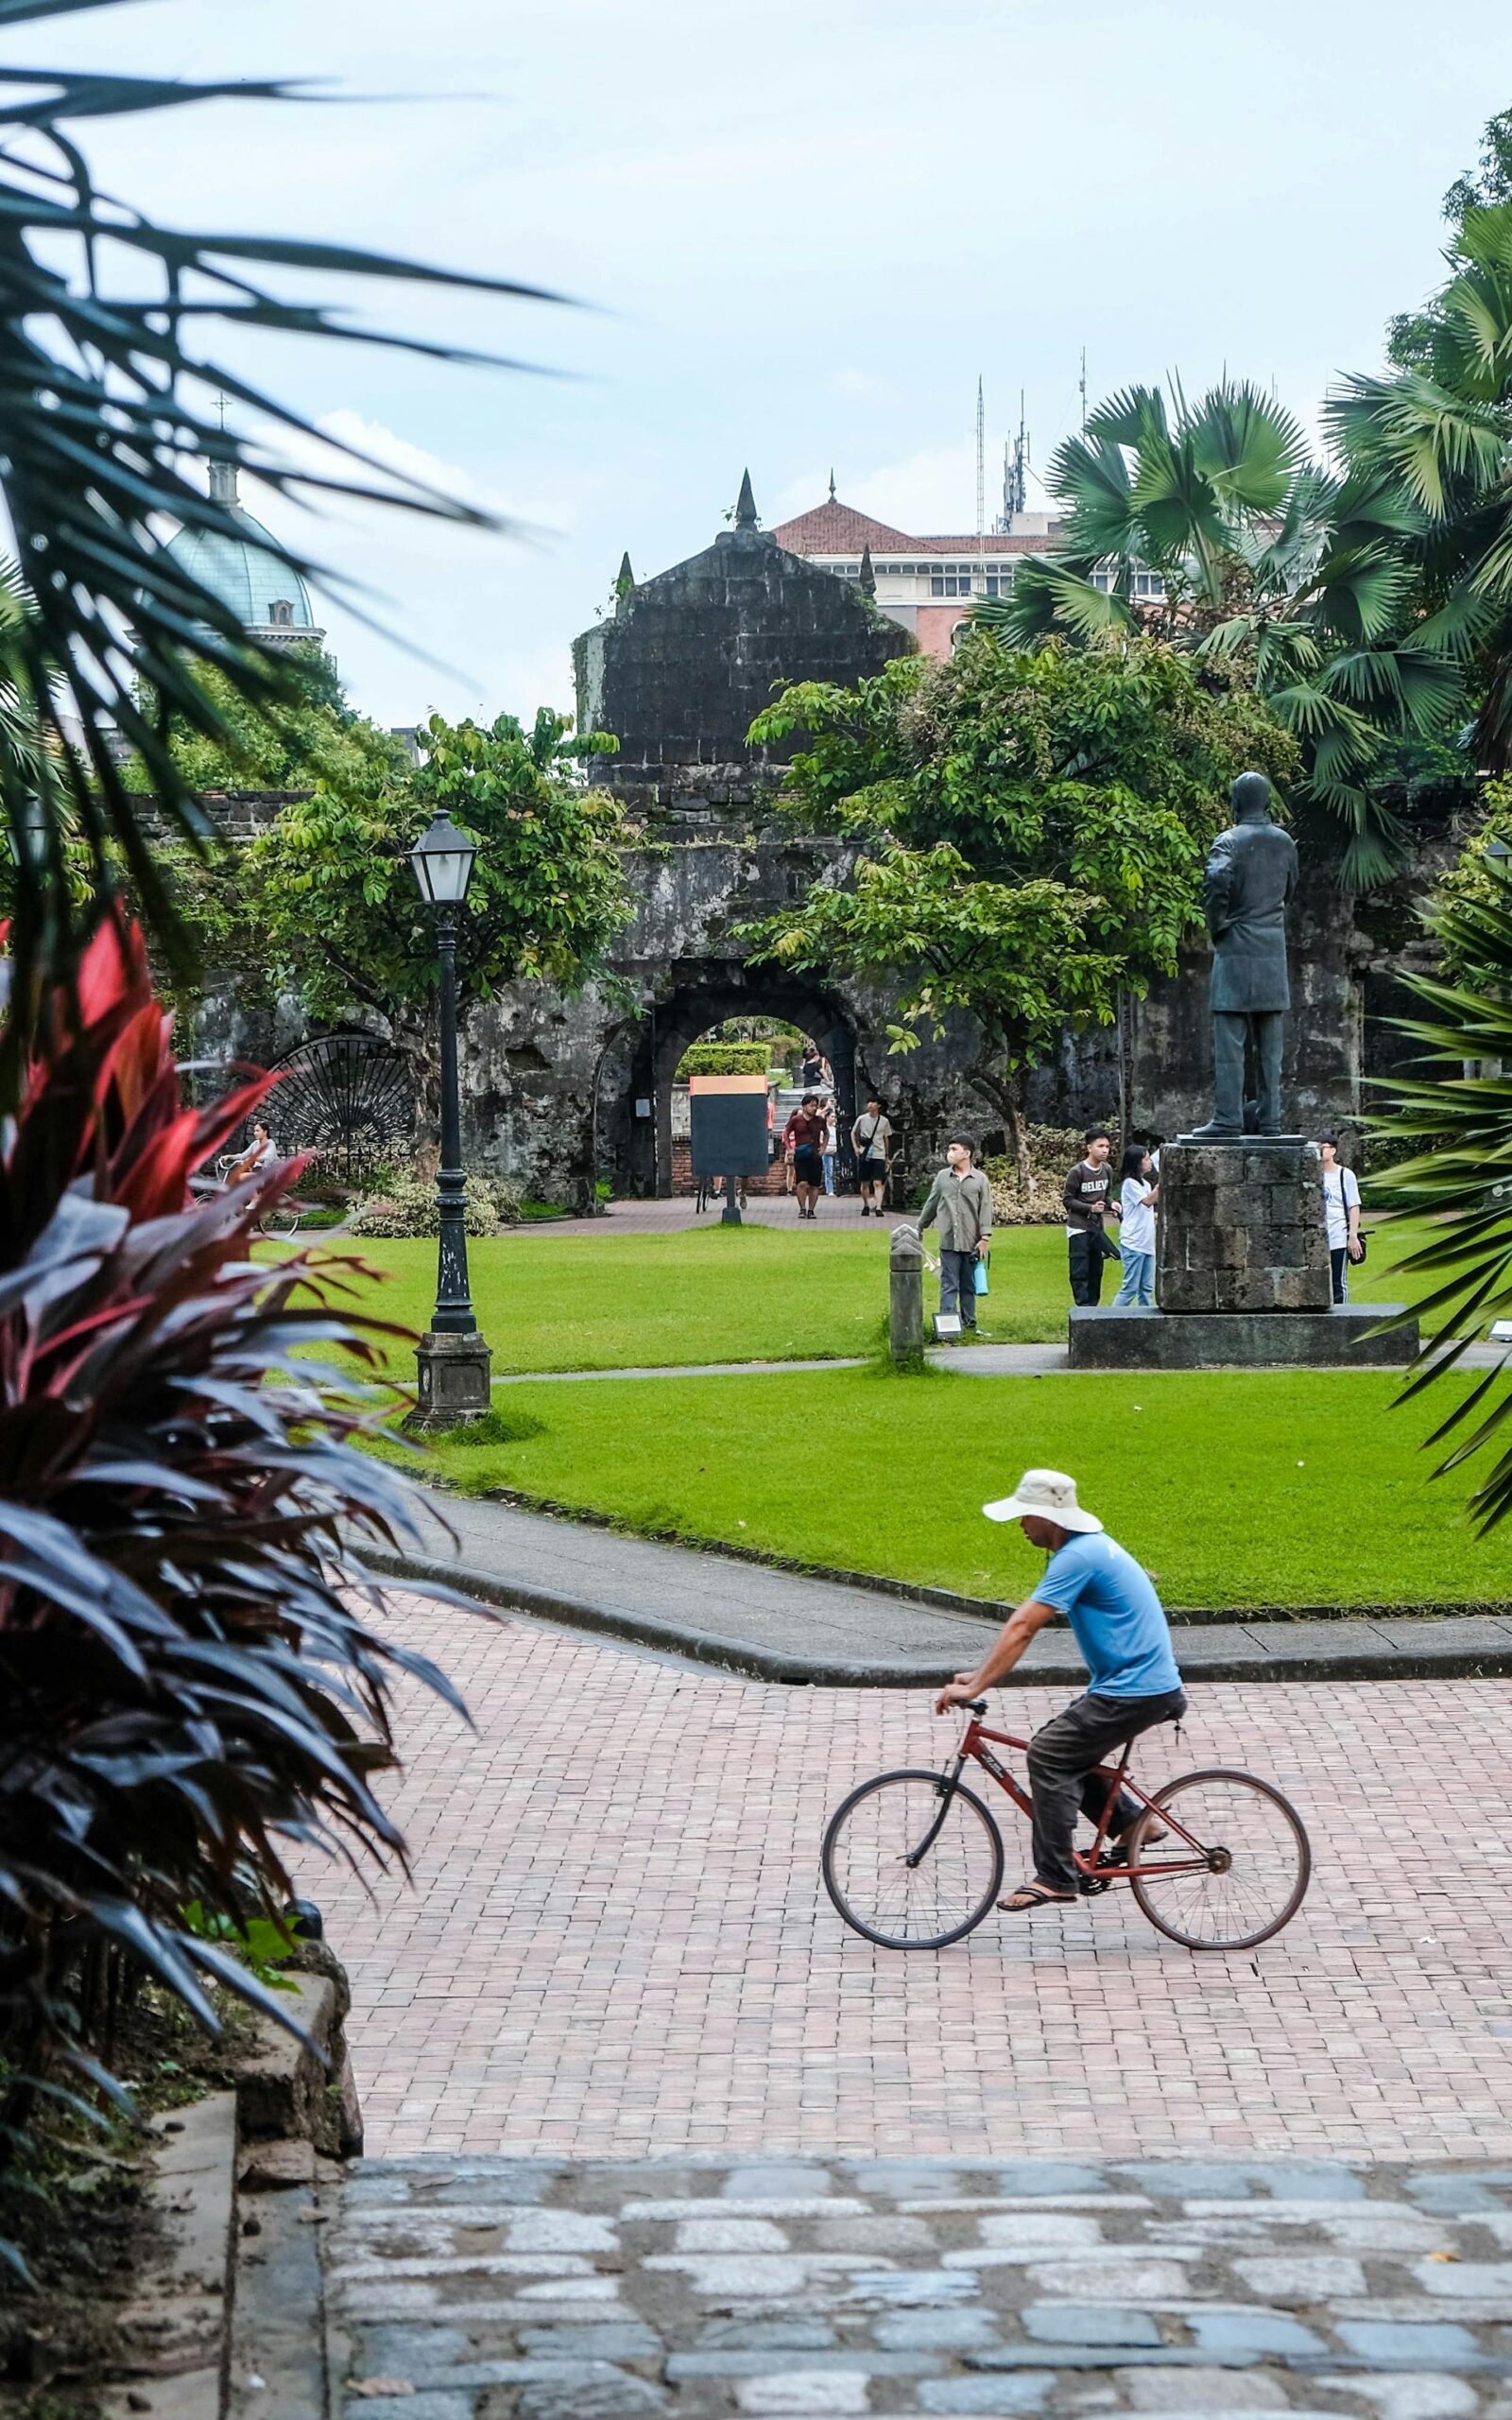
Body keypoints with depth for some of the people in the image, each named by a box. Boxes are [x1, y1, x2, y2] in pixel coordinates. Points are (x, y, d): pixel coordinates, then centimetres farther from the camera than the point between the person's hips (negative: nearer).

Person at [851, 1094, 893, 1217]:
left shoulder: (884, 1121, 3)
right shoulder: (862, 1119, 1)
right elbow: (853, 1133, 14)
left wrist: (887, 1155, 16)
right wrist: (855, 1147, 0)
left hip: (879, 1155, -1)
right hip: (864, 1155, 1)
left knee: (877, 1183, -12)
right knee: (865, 1183, 8)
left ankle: (878, 1208, -21)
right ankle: (866, 1206, 24)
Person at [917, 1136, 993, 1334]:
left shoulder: (980, 1179, 2)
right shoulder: (942, 1177, 8)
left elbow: (985, 1209, 0)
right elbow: (931, 1205, 18)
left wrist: (985, 1237, -7)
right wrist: (920, 1228, 23)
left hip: (971, 1243, -1)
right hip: (948, 1242, 1)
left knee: (969, 1287, 8)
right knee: (949, 1286, -3)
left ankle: (969, 1324, 15)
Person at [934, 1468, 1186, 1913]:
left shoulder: (1078, 1557, -19)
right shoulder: (1087, 1545, 13)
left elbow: (1022, 1628, -23)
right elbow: (1022, 1624, 17)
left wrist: (974, 1687, -23)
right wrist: (980, 1675, 13)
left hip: (1135, 1691, -10)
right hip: (1143, 1680, 10)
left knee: (1048, 1755, -11)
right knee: (1063, 1750, 14)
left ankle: (1054, 1879, -9)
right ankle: (1132, 1822, 20)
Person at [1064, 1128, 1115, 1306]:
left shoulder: (1107, 1170, 6)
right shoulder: (1077, 1171, -12)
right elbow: (1067, 1200, -9)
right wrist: (1090, 1208, -20)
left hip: (1097, 1227, 6)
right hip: (1078, 1228, -6)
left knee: (1096, 1272, 10)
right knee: (1080, 1272, -8)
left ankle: (1093, 1306, 18)